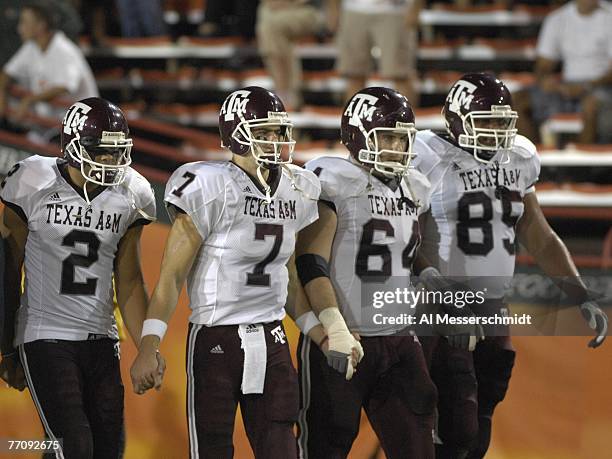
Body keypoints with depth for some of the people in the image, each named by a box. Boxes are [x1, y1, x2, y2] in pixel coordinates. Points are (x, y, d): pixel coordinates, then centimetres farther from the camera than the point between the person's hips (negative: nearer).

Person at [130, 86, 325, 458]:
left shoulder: (298, 190, 7)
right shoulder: (211, 188, -12)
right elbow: (172, 275, -12)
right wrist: (149, 348, -17)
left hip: (271, 341, 6)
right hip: (216, 340, -5)